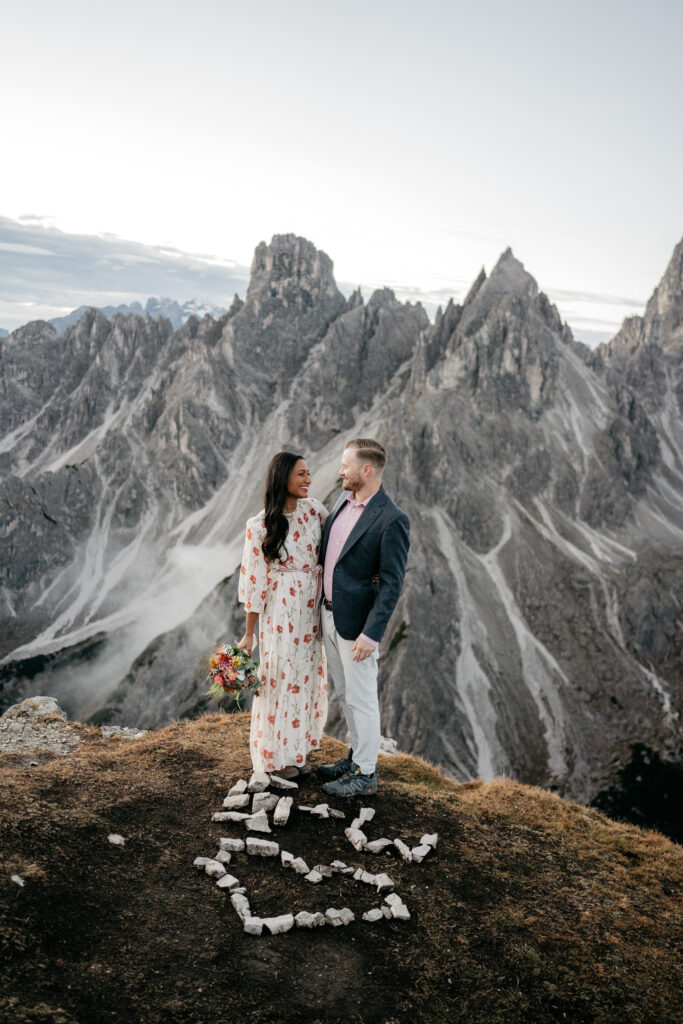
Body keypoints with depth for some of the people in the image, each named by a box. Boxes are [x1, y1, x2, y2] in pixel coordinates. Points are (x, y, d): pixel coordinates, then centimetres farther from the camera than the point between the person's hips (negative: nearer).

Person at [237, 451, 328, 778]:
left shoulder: (314, 510, 0)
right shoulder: (260, 526, -12)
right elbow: (254, 581, -8)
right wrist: (248, 634, -4)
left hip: (313, 608, 5)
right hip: (281, 609, -5)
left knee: (308, 676, 14)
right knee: (280, 677, 6)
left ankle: (298, 746, 34)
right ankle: (277, 753, 26)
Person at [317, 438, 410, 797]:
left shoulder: (392, 519, -20)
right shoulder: (343, 500, 5)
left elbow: (392, 584, -20)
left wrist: (371, 634, -22)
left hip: (356, 623, -8)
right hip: (329, 614, 8)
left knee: (361, 698, 6)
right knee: (344, 693, 21)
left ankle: (365, 774, 23)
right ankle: (357, 755, 39)